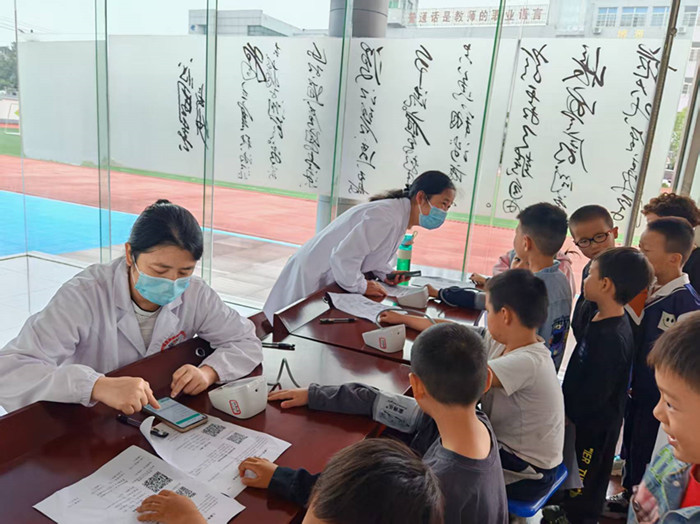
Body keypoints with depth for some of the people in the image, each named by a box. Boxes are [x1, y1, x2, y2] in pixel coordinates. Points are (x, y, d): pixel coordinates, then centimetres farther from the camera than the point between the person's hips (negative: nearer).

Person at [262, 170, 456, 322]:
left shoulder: (401, 218, 4)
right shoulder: (386, 217, -29)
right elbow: (344, 256, -33)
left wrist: (385, 274, -2)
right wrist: (361, 287, -18)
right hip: (314, 276, -9)